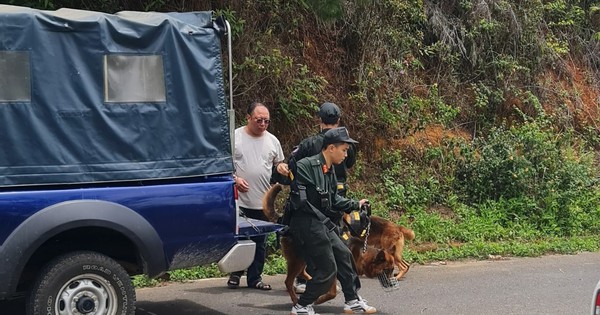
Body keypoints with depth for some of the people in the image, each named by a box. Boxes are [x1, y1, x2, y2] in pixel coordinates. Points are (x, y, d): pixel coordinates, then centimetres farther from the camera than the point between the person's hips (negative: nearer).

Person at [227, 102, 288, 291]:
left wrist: (281, 167, -3)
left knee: (260, 242, 9)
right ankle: (235, 274, 21)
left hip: (263, 202, 4)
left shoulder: (272, 140, 8)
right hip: (240, 200, -3)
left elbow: (279, 162, 20)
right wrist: (234, 178, -15)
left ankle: (255, 278, 20)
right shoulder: (235, 137, -3)